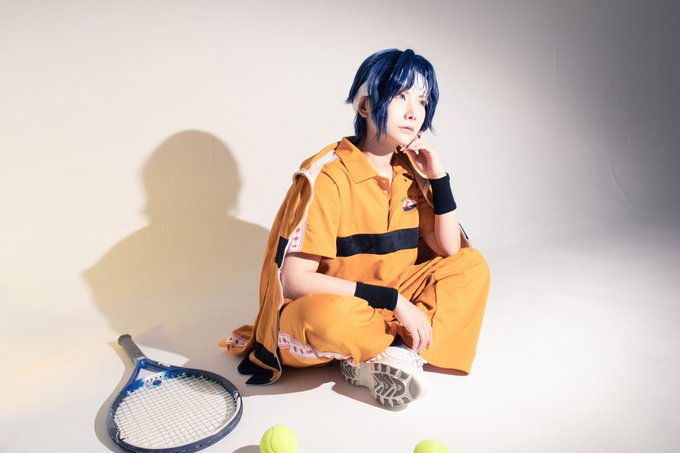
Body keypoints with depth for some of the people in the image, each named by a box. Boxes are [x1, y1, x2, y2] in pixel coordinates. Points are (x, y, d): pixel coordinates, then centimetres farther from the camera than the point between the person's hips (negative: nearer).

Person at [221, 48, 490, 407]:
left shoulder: (410, 171, 2)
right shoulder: (327, 176, -19)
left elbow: (449, 251, 5)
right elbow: (294, 280, -24)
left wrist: (439, 177, -8)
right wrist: (393, 300, -25)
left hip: (390, 305, 7)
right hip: (329, 309, -7)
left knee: (472, 265, -5)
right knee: (329, 316, -40)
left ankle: (377, 359, -20)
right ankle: (411, 344, -8)